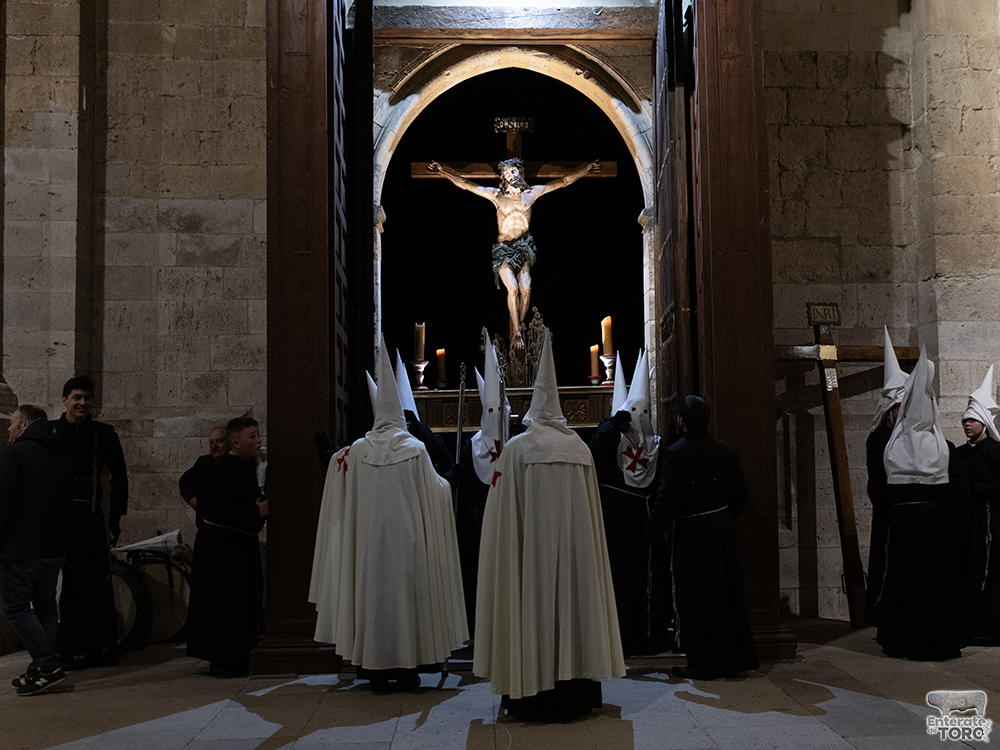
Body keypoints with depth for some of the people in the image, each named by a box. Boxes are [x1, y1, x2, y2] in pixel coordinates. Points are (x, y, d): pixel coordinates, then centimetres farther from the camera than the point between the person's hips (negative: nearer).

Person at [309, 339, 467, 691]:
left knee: (372, 595, 7)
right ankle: (407, 668, 9)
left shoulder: (356, 451, -1)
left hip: (368, 540, 2)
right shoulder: (415, 450, -6)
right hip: (406, 540, -1)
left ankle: (376, 670, 11)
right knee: (406, 596, 6)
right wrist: (446, 483, 22)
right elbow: (435, 491, 0)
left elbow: (341, 495, 12)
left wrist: (339, 460, 29)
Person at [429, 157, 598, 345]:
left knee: (526, 289, -12)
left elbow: (564, 181, 7)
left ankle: (520, 325, 7)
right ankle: (516, 332, -8)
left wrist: (587, 168, 5)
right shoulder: (496, 195, -1)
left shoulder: (531, 193, 3)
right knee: (513, 289, -17)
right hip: (504, 249, -2)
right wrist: (442, 169, -10)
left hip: (523, 247, 2)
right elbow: (463, 183, -3)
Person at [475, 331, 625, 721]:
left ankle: (534, 699, 6)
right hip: (573, 548, 3)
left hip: (530, 549, -3)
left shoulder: (516, 449, -6)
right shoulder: (581, 449, 3)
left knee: (533, 610, 2)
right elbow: (592, 512, 8)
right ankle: (576, 693, 16)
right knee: (572, 603, 9)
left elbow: (503, 514, -6)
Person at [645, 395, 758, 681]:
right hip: (723, 528, 6)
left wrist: (651, 532, -12)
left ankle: (705, 662, 7)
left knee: (696, 598, 2)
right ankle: (739, 655, 23)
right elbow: (742, 493, 10)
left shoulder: (676, 453, -15)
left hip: (692, 534, -6)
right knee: (729, 591, 15)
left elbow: (668, 499, -20)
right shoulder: (726, 451, 5)